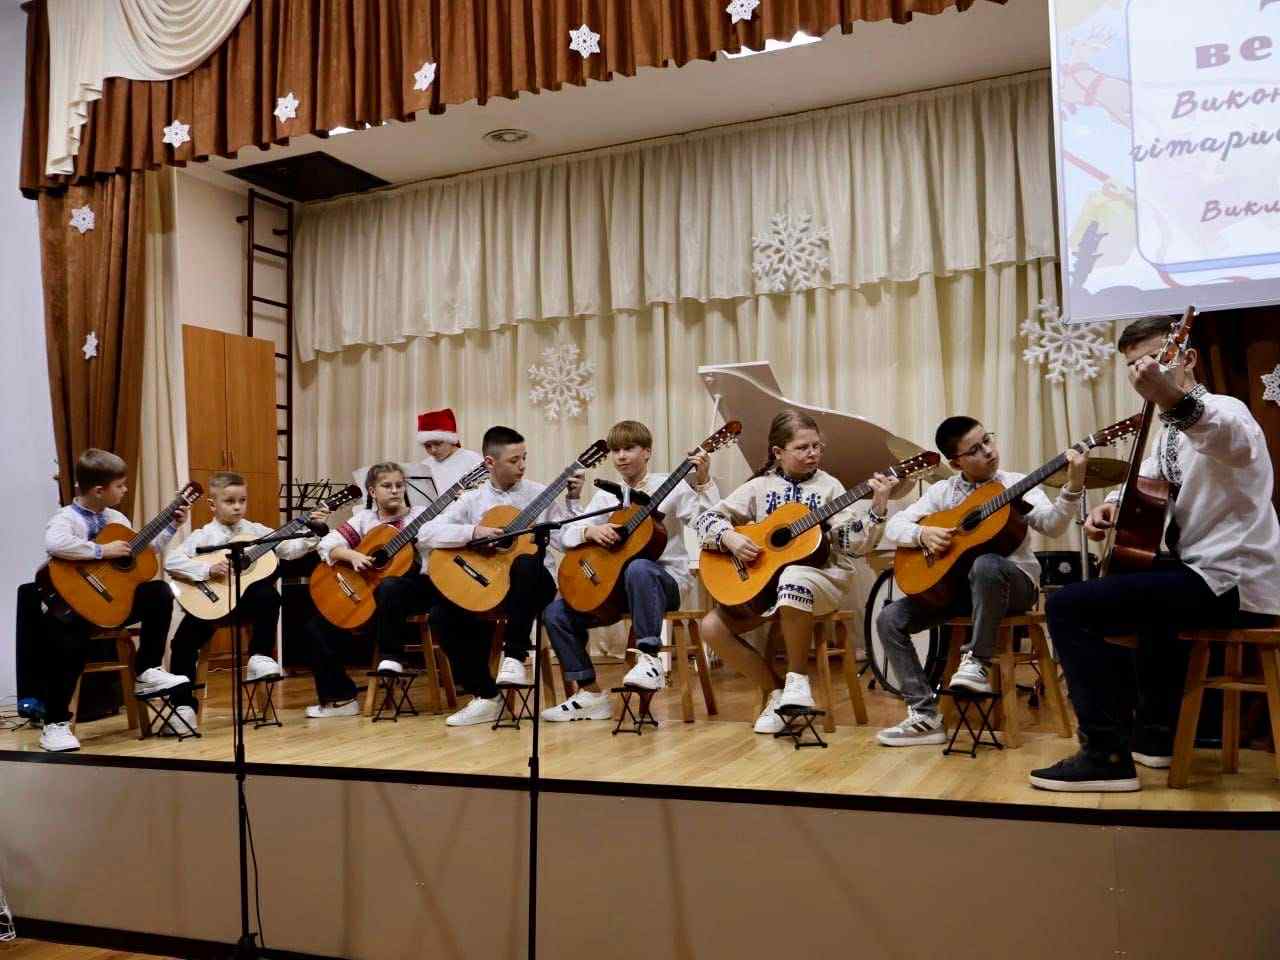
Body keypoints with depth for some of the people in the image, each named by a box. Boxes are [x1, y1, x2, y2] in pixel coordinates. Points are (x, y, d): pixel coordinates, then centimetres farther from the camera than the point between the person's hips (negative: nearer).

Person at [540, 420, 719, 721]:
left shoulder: (670, 487, -2)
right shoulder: (606, 496, 11)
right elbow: (569, 535, 5)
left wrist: (703, 482, -27)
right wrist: (591, 531, -16)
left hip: (666, 578, -5)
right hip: (614, 583, 5)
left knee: (638, 568, -40)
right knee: (556, 612, -10)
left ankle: (649, 660, -31)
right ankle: (590, 693, -2)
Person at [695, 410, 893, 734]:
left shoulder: (828, 486, 1)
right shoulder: (760, 487, 5)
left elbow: (853, 543, -9)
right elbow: (704, 520, 3)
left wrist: (878, 509, -23)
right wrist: (730, 537, -16)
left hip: (821, 576, -3)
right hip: (764, 578, 3)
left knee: (792, 579, -40)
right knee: (713, 626, -15)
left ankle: (797, 680, -20)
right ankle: (775, 691, 1)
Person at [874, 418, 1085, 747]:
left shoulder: (1016, 485, 0)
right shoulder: (943, 491, 7)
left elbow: (1051, 525, -16)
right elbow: (894, 525, 4)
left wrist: (1073, 487, -31)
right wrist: (922, 534, -15)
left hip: (1013, 582, -4)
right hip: (954, 583, 4)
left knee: (986, 564, -40)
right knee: (890, 618, -12)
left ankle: (977, 663, -23)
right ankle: (925, 715, -10)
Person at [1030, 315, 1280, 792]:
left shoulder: (1223, 409, -12)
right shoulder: (1172, 431, 18)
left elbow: (1231, 437, -38)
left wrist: (1174, 400, -59)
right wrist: (1110, 505, 7)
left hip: (1234, 582, -10)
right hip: (1204, 569, 10)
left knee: (1067, 606, -18)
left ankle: (1107, 754, -15)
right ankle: (1156, 731, 39)